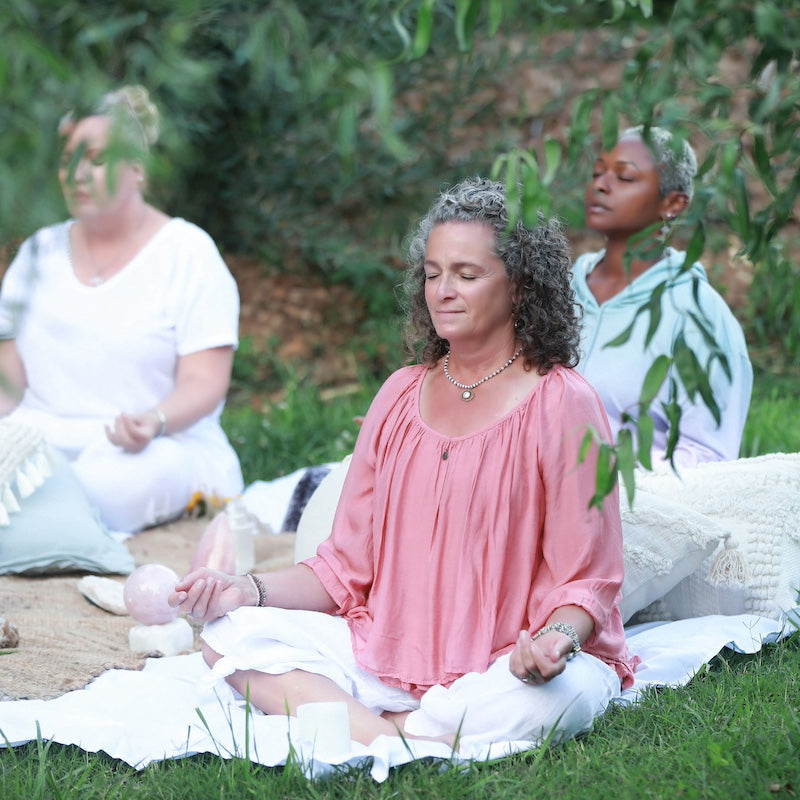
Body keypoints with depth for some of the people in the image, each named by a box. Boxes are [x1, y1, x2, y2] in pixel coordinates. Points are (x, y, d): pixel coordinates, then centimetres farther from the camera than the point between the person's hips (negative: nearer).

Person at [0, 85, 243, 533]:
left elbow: (204, 383, -5)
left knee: (144, 475, -39)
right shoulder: (39, 253, 17)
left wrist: (154, 421, -26)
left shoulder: (187, 252, 3)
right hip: (41, 441, 2)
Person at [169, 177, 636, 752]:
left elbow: (587, 582, -7)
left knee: (560, 696, -39)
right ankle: (381, 738, -32)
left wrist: (556, 639, -29)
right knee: (230, 634, -13)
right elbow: (348, 565, 12)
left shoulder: (562, 405, -5)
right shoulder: (401, 396, 11)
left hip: (507, 666, -5)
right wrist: (251, 590, -5)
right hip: (389, 654, 5)